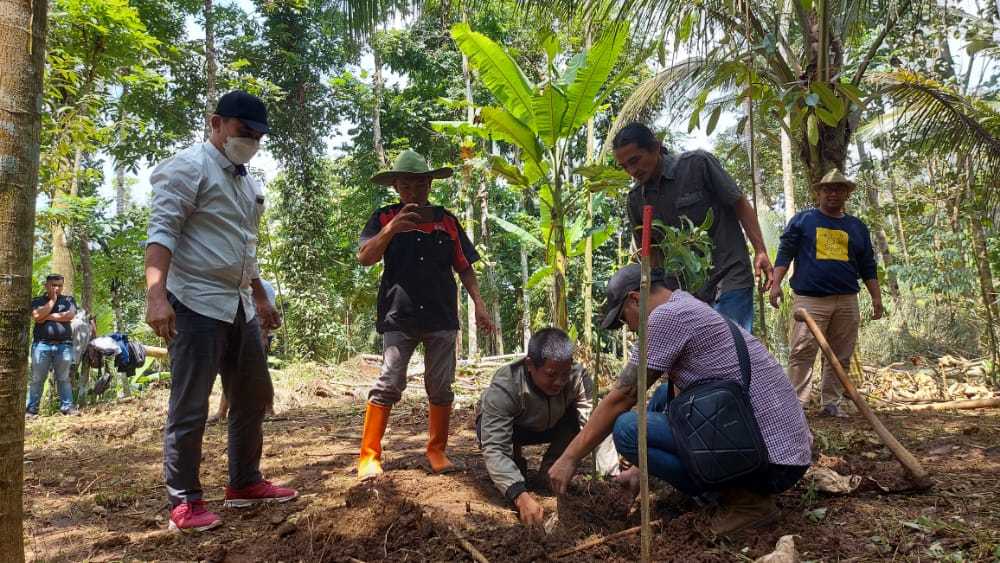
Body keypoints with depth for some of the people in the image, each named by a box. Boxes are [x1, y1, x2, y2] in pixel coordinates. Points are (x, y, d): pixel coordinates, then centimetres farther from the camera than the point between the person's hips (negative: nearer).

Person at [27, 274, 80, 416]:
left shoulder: (68, 300, 13)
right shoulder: (37, 301, 11)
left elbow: (70, 315, -6)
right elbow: (37, 316, -9)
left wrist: (48, 316, -4)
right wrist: (52, 300, -4)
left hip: (64, 345, 1)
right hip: (42, 344, 0)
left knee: (64, 379, 6)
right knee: (37, 379, 2)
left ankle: (67, 407, 8)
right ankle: (31, 409, 6)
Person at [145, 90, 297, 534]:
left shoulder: (248, 182, 18)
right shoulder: (189, 167, -7)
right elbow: (162, 230, -16)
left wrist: (261, 299, 27)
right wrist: (156, 295, -28)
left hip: (238, 305, 9)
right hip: (197, 303, -9)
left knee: (253, 398, 14)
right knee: (190, 408, -2)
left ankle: (244, 483, 27)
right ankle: (184, 503, 10)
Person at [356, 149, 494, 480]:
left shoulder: (446, 221, 12)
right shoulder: (385, 218, 5)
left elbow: (464, 268, 14)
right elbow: (364, 258, -8)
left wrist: (479, 305, 4)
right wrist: (391, 229, -23)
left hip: (441, 316, 3)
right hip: (399, 317, -2)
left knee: (441, 387, 5)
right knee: (389, 385, -9)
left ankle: (437, 451, 19)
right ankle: (369, 456, -2)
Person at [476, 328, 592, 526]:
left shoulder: (577, 377, -30)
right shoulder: (503, 388, -40)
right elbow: (493, 449, -46)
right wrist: (520, 495, -59)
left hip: (548, 427, 3)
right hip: (504, 427, -3)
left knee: (578, 417, -27)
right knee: (488, 430, -36)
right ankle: (517, 465, -4)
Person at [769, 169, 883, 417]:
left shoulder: (857, 227, 19)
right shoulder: (802, 220, 9)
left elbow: (868, 267, 20)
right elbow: (785, 253, 3)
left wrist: (876, 297, 13)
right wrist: (776, 283, -8)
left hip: (846, 301, 4)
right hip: (810, 299, -4)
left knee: (840, 356, 3)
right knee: (802, 352, -12)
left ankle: (831, 403, 10)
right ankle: (796, 403, -10)